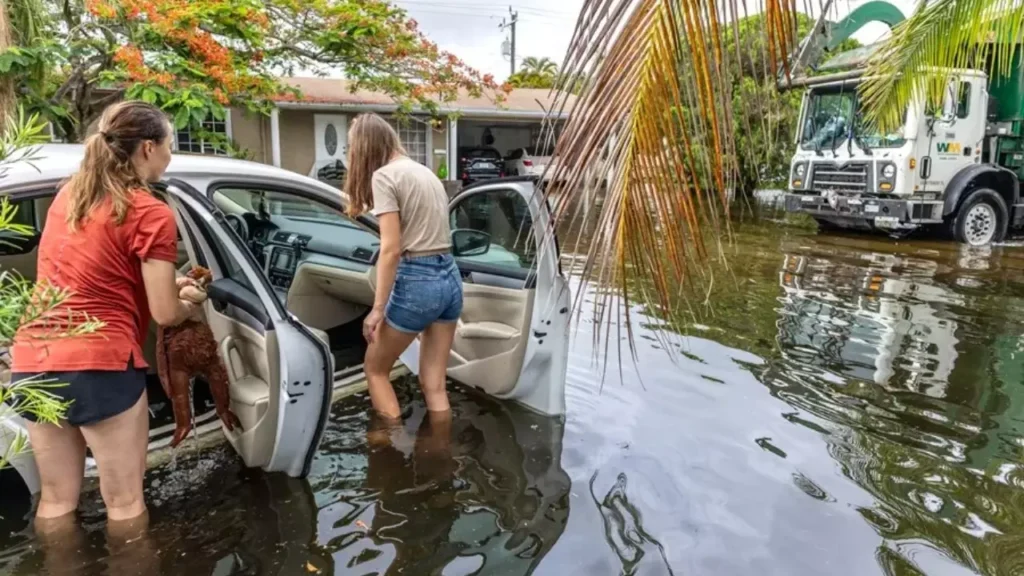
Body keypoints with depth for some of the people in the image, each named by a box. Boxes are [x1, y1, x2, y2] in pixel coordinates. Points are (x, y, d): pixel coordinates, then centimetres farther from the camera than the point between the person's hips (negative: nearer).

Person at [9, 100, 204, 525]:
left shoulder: (68, 194, 13)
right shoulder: (151, 214, -9)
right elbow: (164, 314, -9)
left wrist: (165, 283, 20)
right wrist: (191, 305, 12)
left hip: (32, 360, 7)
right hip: (98, 365, -7)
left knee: (56, 500, 19)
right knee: (125, 502, 8)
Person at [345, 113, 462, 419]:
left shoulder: (383, 176, -7)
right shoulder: (425, 171, 16)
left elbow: (391, 249, -15)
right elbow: (428, 232, 14)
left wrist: (377, 309, -12)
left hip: (417, 280, -7)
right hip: (450, 278, 8)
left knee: (375, 370, 15)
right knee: (434, 384, 13)